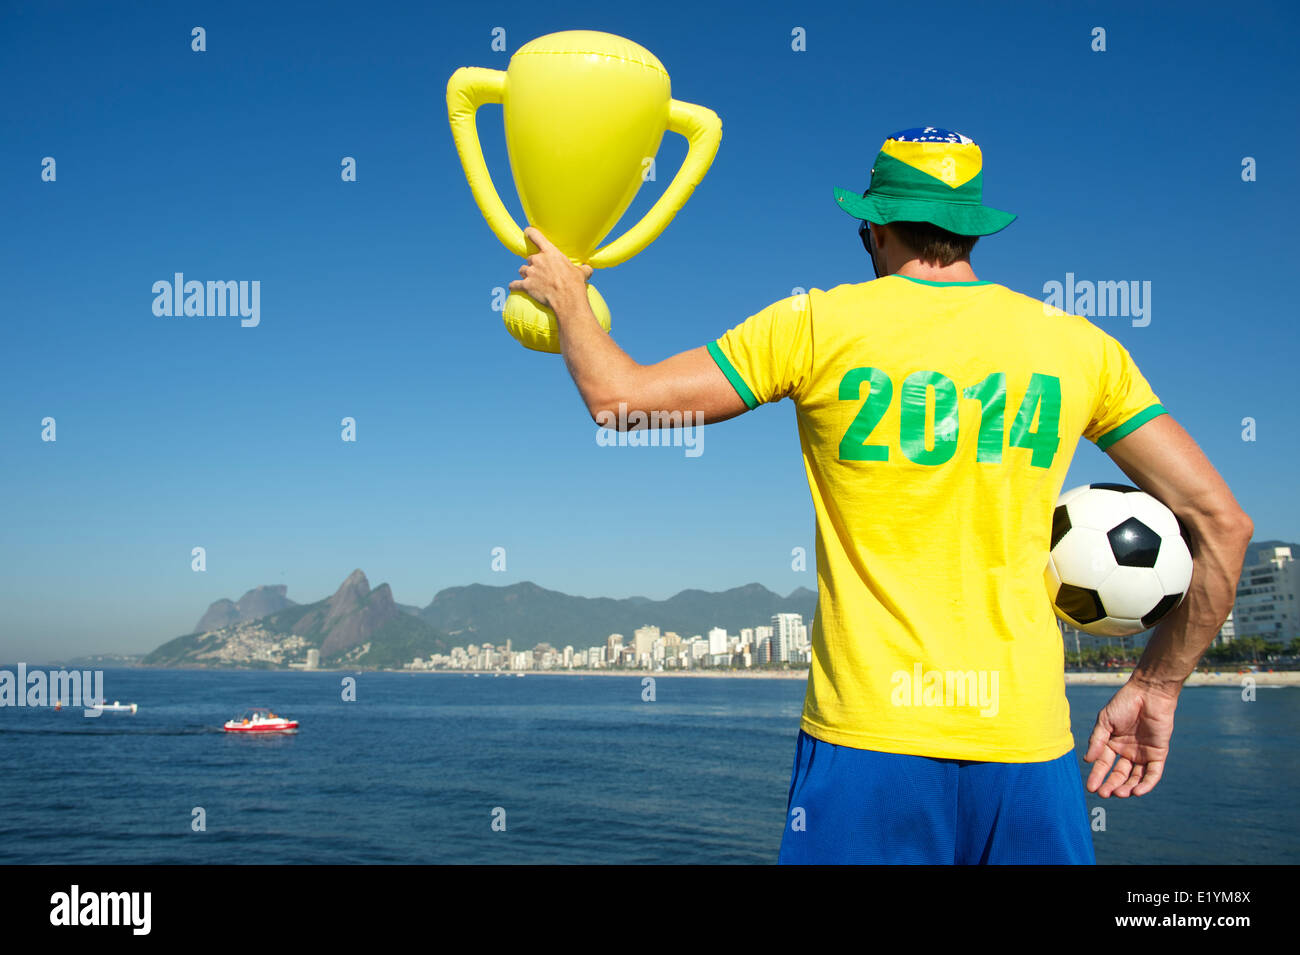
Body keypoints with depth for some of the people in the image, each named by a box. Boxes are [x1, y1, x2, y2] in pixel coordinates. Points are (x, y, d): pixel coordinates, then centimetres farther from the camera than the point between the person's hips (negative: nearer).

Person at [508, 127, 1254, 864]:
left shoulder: (817, 327, -2)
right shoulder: (1079, 345, 6)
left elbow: (616, 397, 2)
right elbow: (1223, 522, 6)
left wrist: (567, 297, 21)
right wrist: (1156, 687, 14)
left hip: (868, 740, -2)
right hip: (1027, 745, 2)